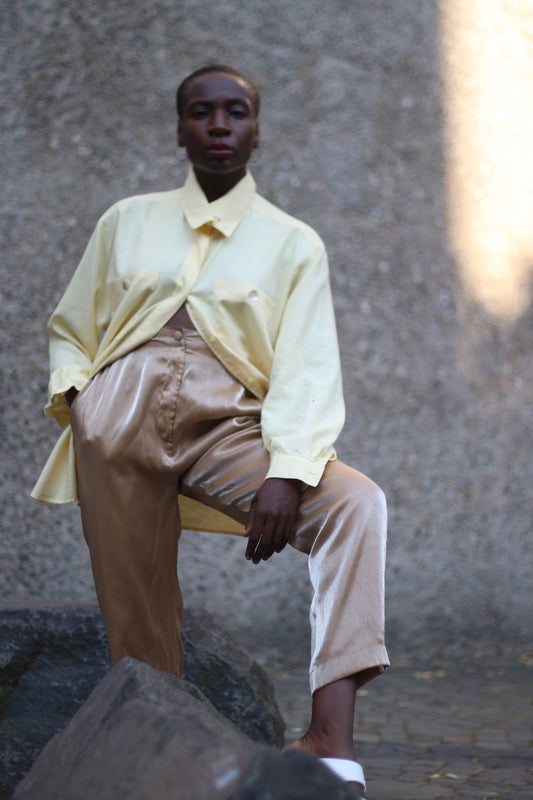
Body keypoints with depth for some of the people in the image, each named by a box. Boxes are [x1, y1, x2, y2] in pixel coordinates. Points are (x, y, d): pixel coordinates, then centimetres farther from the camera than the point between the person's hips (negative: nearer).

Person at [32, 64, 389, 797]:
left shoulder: (292, 244, 10)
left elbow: (308, 372, -2)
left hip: (224, 427, -2)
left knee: (354, 502, -27)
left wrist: (287, 474, -19)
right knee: (138, 622, -1)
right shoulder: (127, 223, 18)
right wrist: (74, 397, 1)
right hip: (120, 418, 2)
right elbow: (69, 330, 24)